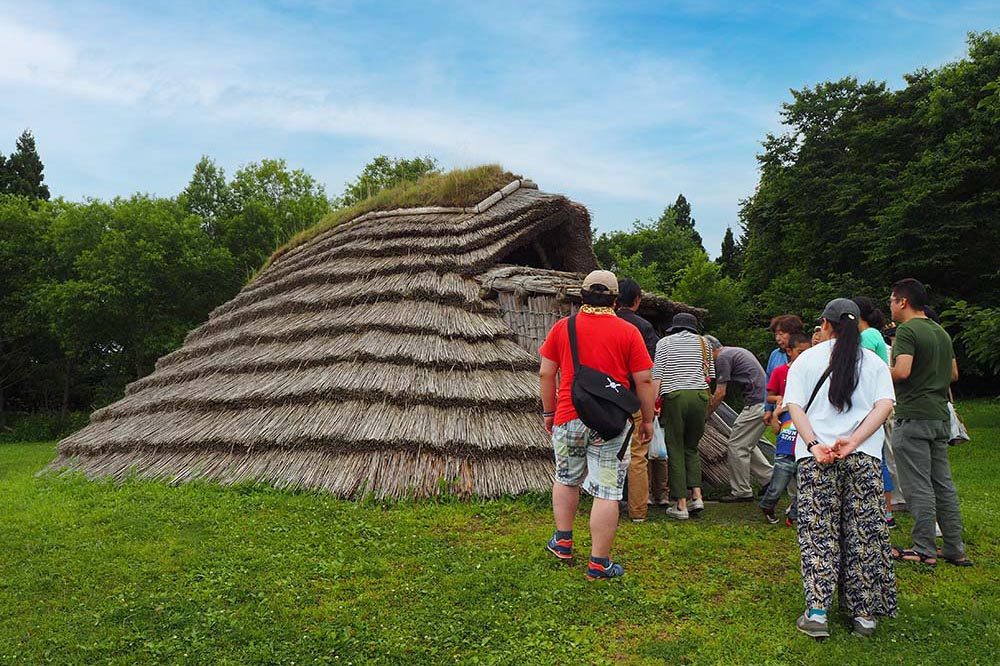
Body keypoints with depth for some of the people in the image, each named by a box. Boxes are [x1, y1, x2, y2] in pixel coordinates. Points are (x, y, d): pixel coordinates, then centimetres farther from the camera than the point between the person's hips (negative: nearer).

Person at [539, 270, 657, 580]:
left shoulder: (562, 327, 2)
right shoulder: (628, 332, -2)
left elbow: (545, 374, 4)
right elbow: (644, 381, -2)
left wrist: (548, 411, 15)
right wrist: (647, 419, 9)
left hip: (568, 419, 2)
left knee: (566, 479, 23)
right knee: (606, 492, 3)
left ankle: (563, 542, 30)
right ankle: (599, 563, 8)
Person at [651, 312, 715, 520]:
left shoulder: (664, 342, 7)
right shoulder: (703, 342, 15)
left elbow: (657, 376, -1)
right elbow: (710, 375, 14)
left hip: (674, 396, -3)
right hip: (700, 396, 3)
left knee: (676, 450, 3)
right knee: (692, 448, 17)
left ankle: (681, 505, 2)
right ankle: (697, 495, 7)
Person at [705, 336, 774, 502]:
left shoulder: (723, 358, -8)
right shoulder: (735, 351, 22)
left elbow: (720, 393, -8)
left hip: (756, 404, -10)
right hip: (765, 401, 10)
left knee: (737, 446, -2)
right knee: (746, 445, 19)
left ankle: (742, 492, 5)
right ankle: (769, 479, 21)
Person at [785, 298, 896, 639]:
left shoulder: (807, 359, 9)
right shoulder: (874, 362, 12)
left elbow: (794, 406, -3)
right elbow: (884, 405, -3)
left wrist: (814, 445, -11)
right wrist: (853, 441, -12)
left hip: (815, 457, -1)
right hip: (865, 457, 1)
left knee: (817, 533, 2)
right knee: (863, 533, 8)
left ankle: (817, 613, -2)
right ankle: (863, 613, 13)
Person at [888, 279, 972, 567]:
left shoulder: (907, 330, -12)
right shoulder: (941, 332, 15)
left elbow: (902, 371, -23)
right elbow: (954, 374, 20)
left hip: (913, 416, -8)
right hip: (940, 415, 9)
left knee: (919, 487, -3)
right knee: (943, 484, 12)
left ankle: (924, 549, 3)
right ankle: (955, 549, 17)